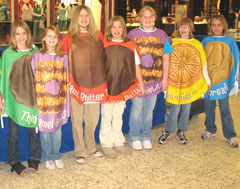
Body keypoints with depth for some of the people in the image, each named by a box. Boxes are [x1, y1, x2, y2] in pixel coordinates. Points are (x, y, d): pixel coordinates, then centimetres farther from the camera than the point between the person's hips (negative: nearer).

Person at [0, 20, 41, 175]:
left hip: (32, 97, 1)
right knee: (14, 133, 8)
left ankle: (35, 159, 27)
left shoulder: (35, 52, 1)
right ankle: (14, 161, 24)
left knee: (34, 130, 9)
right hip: (13, 99, -1)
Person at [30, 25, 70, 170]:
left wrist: (66, 101, 2)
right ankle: (47, 157, 23)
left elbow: (66, 81, 5)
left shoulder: (63, 57, 3)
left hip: (58, 99, 2)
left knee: (57, 128, 8)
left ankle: (56, 155, 27)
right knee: (45, 129, 6)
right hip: (43, 99, -1)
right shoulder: (37, 56, -2)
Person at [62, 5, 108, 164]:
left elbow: (103, 58, 11)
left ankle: (90, 146, 31)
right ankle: (80, 151, 18)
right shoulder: (68, 38, -1)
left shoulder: (98, 36, 8)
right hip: (76, 85, -3)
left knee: (93, 118, 12)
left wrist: (103, 82, 7)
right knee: (77, 120, 5)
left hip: (95, 84, 3)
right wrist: (68, 83, -7)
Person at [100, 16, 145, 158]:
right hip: (107, 87, -3)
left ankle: (118, 143, 28)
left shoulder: (130, 45, 3)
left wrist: (141, 84, 7)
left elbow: (136, 66, 7)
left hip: (123, 86, 3)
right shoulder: (103, 45, -5)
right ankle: (107, 145, 18)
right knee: (107, 117, 5)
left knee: (118, 116, 15)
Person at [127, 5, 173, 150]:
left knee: (149, 109, 10)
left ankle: (146, 137, 23)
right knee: (137, 108, 0)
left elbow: (166, 58, 8)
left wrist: (165, 78, 5)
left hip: (155, 79, 2)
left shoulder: (162, 35, 6)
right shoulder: (133, 34, 0)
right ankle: (134, 137, 15)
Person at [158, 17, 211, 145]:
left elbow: (203, 65, 7)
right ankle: (167, 131, 14)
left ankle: (180, 132, 25)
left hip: (191, 82, 2)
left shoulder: (197, 44, 3)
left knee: (186, 108, 8)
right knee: (175, 108, -3)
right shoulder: (172, 42, 0)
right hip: (174, 82, -2)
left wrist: (208, 81, 9)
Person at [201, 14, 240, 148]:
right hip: (208, 79, 3)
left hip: (223, 80, -2)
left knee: (224, 108, -1)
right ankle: (210, 130, 28)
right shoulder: (206, 41, 6)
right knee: (208, 107, 10)